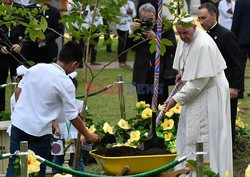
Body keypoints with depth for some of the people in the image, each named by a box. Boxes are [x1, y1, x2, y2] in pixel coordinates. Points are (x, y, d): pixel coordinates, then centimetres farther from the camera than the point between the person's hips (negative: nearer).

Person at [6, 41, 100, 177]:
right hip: (39, 130, -4)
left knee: (13, 166, 9)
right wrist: (88, 136, 6)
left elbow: (18, 92, 10)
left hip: (18, 122, 4)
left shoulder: (36, 68, 2)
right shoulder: (66, 84, -11)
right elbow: (73, 117, -6)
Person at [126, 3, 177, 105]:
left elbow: (173, 49, -10)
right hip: (142, 77, 3)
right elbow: (126, 48, 0)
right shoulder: (137, 28, 5)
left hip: (160, 75, -3)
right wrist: (132, 32, -14)